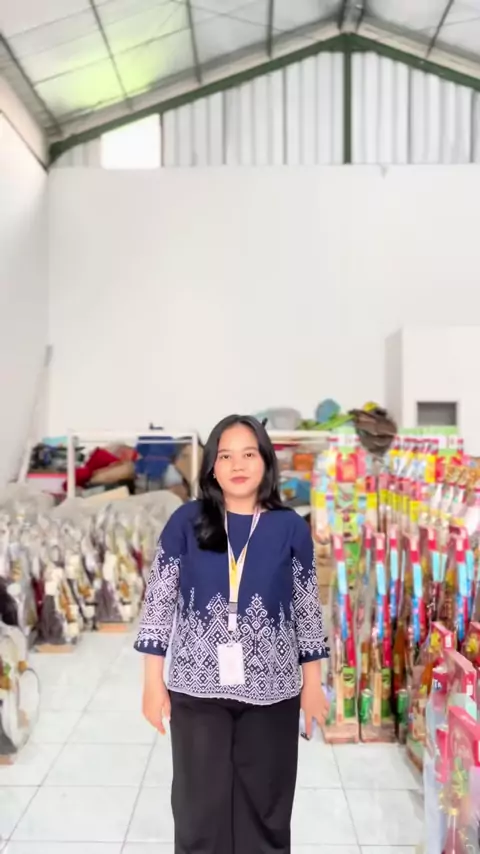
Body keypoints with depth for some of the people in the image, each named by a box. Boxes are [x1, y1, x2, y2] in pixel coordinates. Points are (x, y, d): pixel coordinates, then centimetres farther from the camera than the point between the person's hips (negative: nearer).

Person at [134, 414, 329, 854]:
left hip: (272, 692, 1)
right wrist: (153, 681, -2)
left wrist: (312, 683, 6)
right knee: (200, 808, 10)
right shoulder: (186, 522, -3)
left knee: (265, 807, 13)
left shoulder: (291, 528, -1)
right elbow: (158, 601, -1)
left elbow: (308, 608, 5)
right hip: (197, 690, 0)